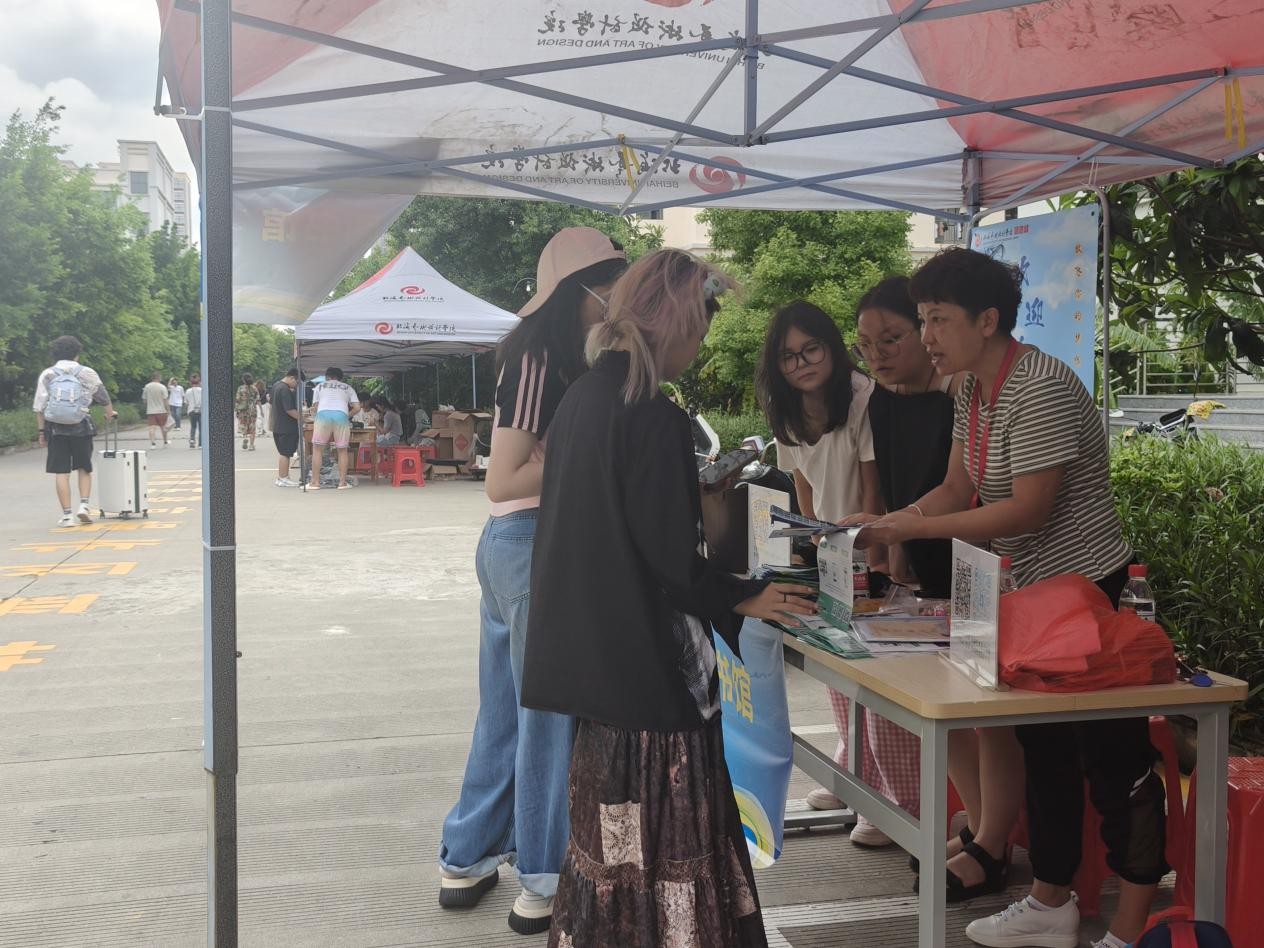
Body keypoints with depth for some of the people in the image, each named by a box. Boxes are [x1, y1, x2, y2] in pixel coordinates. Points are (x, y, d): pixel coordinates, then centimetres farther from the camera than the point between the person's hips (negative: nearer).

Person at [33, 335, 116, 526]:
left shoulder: (47, 375, 2)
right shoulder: (86, 373, 2)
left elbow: (39, 407, -1)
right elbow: (103, 396, 15)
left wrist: (42, 431, 6)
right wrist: (110, 412, 34)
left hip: (56, 429, 0)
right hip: (81, 428, 0)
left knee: (61, 472, 2)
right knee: (84, 468, 15)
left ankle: (67, 515, 1)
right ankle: (84, 505, 0)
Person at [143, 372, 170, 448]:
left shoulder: (147, 387, 3)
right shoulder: (162, 387, -9)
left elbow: (145, 400, 9)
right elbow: (165, 400, -10)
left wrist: (146, 409, 24)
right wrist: (168, 410, -2)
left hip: (150, 411, 2)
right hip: (161, 411, -2)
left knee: (152, 428, -3)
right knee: (163, 427, 13)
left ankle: (152, 443, -15)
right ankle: (165, 442, 24)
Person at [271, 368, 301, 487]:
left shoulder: (276, 386, 12)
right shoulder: (285, 390, -20)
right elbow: (290, 410, -24)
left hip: (278, 426, 10)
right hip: (286, 427, -10)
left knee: (282, 452, 16)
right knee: (285, 453, -4)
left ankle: (280, 477, 21)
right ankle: (283, 479, 0)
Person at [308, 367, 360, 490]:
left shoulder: (320, 386, 26)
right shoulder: (347, 387, 26)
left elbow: (315, 406, 22)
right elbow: (357, 407, 16)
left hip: (323, 414, 0)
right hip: (341, 415, 0)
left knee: (317, 448, 8)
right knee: (343, 450, 10)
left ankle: (315, 482, 7)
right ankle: (342, 482, 10)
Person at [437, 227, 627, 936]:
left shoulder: (546, 357, 12)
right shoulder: (540, 359, -16)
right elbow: (504, 482, -17)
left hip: (511, 544, 9)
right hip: (537, 546, -9)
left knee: (507, 713, 18)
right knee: (550, 713, 3)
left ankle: (468, 862, 31)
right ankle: (544, 885, 17)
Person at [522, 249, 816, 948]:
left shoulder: (580, 399, 7)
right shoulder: (655, 418, -19)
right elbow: (668, 556, -18)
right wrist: (743, 600, -3)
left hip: (591, 649, 9)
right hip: (647, 654, -9)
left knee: (614, 822, 19)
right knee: (663, 829, 3)